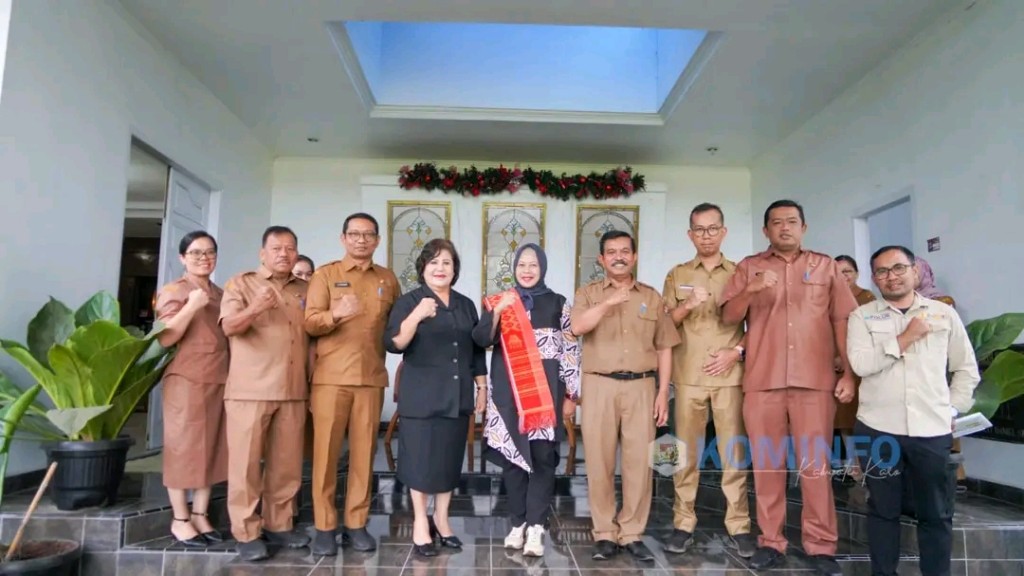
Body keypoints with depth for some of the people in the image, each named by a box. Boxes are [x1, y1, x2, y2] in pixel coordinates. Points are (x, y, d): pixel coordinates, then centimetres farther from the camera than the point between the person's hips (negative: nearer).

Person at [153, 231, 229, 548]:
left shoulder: (221, 294, 15)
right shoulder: (173, 291, -3)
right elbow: (165, 338, -13)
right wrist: (192, 306, -22)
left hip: (219, 380, 6)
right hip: (186, 380, -6)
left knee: (211, 449, 8)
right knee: (183, 448, 0)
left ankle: (200, 515, 18)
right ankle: (180, 520, 11)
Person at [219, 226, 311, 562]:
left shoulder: (304, 291, 14)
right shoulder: (240, 284, 2)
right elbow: (229, 326, -12)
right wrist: (254, 308, -33)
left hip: (293, 391, 4)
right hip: (250, 389, -4)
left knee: (286, 463, 9)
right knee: (246, 462, 0)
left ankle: (278, 525, 20)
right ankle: (246, 533, 9)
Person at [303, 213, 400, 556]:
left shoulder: (388, 279, 13)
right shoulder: (325, 274, 4)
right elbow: (309, 323, -6)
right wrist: (336, 314, -24)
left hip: (371, 377, 2)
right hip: (331, 377, -2)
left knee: (364, 451, 4)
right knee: (326, 450, -1)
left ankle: (356, 524, 13)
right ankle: (324, 526, 9)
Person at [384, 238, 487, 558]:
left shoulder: (466, 304, 11)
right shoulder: (409, 301, -3)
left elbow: (477, 350, 17)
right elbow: (393, 344, -15)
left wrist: (482, 387, 14)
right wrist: (416, 316, -30)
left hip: (458, 395, 4)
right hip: (422, 395, -4)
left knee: (450, 458, 10)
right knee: (422, 458, 0)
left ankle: (441, 519, 24)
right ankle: (420, 523, 16)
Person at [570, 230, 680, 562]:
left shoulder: (652, 297, 11)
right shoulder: (588, 294, 8)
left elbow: (664, 348, 10)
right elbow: (577, 327, -12)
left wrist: (663, 391, 3)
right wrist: (608, 302, -23)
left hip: (641, 387, 1)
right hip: (599, 386, -1)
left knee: (639, 462, 2)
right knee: (599, 461, 2)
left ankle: (632, 534, 14)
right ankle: (605, 534, 13)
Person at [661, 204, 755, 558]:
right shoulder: (677, 275, 11)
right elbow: (664, 325, 7)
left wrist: (737, 351, -8)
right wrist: (686, 306, -11)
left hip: (729, 374, 0)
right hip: (688, 375, 1)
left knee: (733, 450, 1)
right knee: (686, 450, 3)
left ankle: (739, 526, 9)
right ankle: (684, 523, 10)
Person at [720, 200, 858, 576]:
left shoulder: (825, 266, 12)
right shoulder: (749, 266, 11)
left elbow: (843, 321, 8)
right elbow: (728, 317, 3)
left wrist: (849, 374, 0)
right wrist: (751, 289, -16)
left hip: (815, 380, 0)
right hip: (762, 380, 1)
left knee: (815, 463, 1)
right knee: (766, 462, 4)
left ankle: (821, 545, 11)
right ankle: (770, 542, 13)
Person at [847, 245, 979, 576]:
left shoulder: (944, 313, 8)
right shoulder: (862, 316, 2)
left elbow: (966, 368, 14)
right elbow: (860, 363, -13)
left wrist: (953, 410, 6)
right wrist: (906, 337, -12)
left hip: (933, 429, 1)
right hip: (878, 428, -1)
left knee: (936, 513, 11)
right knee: (883, 509, 10)